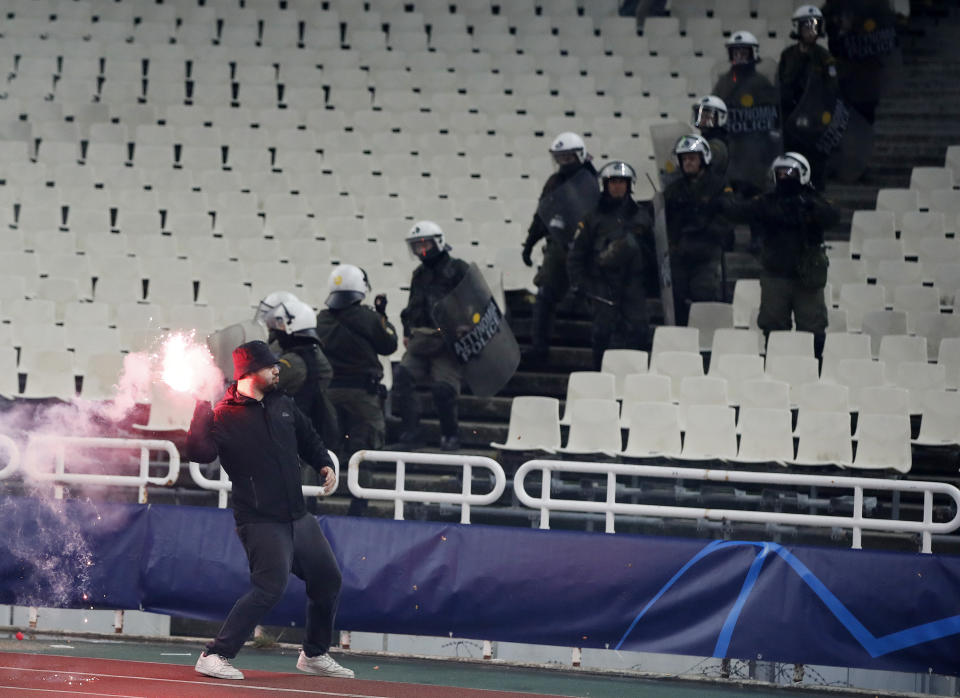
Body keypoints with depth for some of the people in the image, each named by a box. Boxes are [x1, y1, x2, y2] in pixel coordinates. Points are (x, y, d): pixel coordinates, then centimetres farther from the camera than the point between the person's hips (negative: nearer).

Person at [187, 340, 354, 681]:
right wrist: (202, 406, -31)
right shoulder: (223, 416, -10)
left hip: (298, 517, 8)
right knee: (270, 587, -22)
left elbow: (309, 440, 27)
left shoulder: (284, 405, 11)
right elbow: (200, 452, -27)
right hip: (261, 521, -8)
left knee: (328, 580, 14)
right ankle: (214, 656, -17)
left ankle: (314, 655, 32)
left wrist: (324, 464, 8)